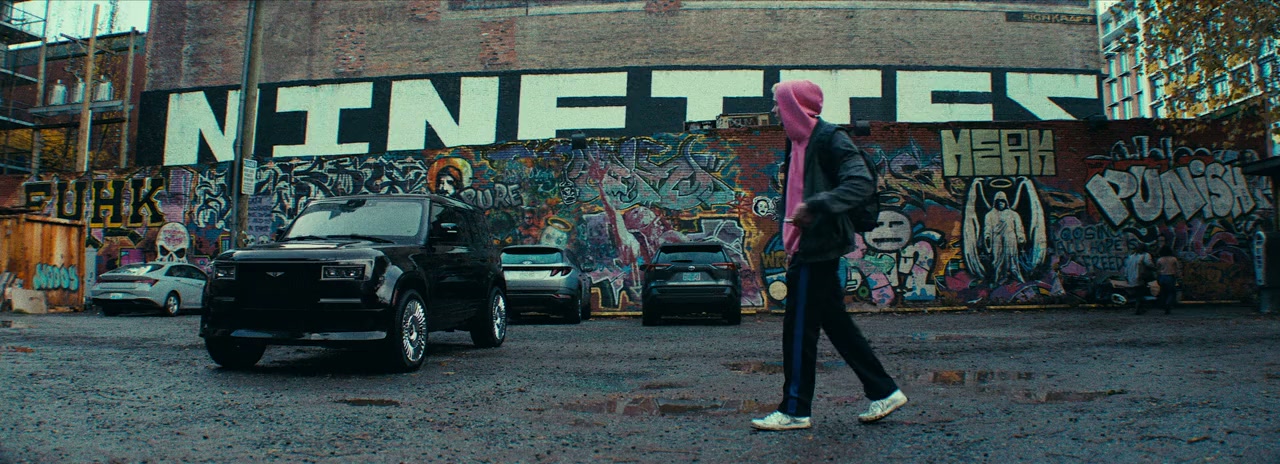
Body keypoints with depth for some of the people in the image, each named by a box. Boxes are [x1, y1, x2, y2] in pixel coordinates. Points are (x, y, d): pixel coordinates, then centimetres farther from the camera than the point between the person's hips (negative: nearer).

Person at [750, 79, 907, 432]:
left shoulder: (829, 138, -12)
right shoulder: (800, 141, 16)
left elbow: (862, 183, -23)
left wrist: (816, 206, -32)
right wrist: (792, 243, 18)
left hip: (817, 247, -10)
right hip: (808, 246, 10)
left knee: (798, 327, -3)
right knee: (836, 323, 13)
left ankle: (795, 411, 7)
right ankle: (884, 392, 22)